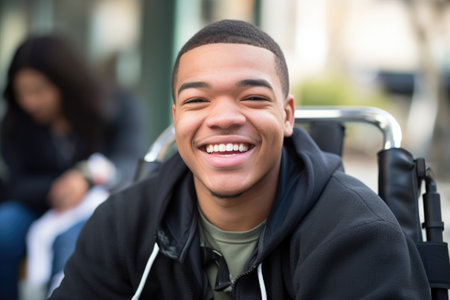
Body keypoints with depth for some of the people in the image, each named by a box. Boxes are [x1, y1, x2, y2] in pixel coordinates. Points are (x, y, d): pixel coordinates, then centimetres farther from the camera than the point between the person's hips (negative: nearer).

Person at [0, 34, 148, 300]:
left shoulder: (121, 106, -4)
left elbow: (132, 164, -16)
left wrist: (87, 177, -38)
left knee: (74, 237, -36)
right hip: (43, 210, 3)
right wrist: (56, 190, -27)